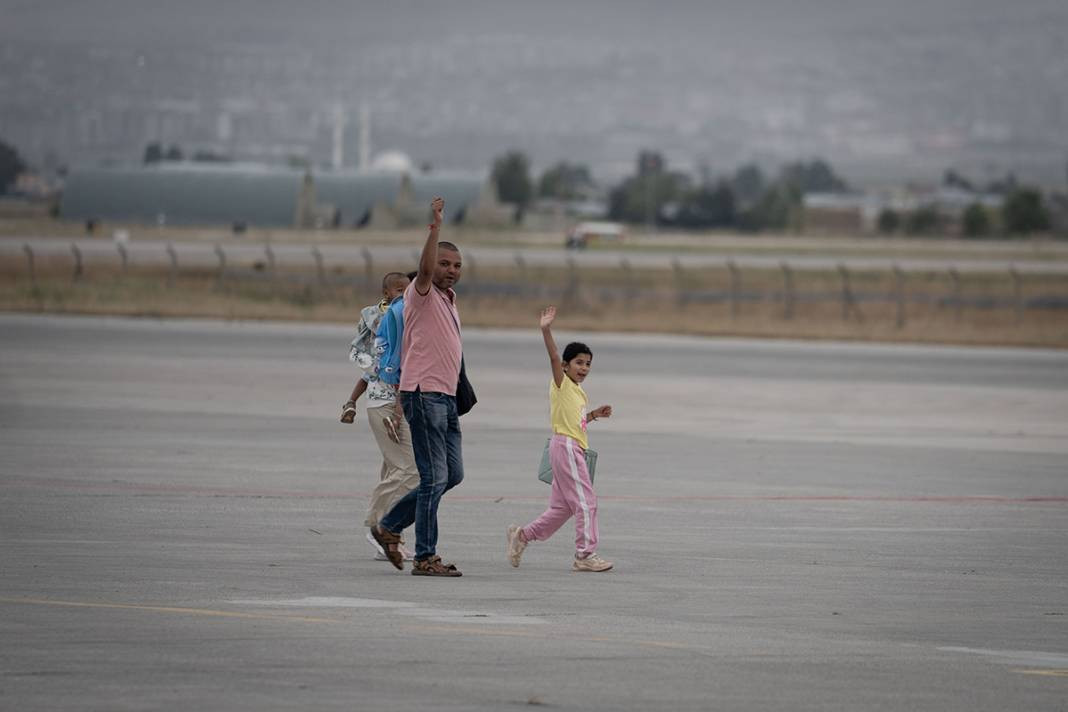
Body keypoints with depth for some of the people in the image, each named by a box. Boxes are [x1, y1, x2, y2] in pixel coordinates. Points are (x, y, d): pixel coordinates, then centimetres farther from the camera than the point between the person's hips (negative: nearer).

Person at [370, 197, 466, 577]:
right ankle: (425, 557, -7)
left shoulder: (448, 300, 20)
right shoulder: (423, 294, -5)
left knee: (452, 475, 11)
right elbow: (424, 268, -28)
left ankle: (389, 526, 21)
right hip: (424, 395, -9)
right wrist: (435, 226, -37)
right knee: (435, 477, -10)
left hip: (446, 399, 9)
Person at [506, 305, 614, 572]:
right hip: (565, 445, -9)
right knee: (585, 502, -10)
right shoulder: (561, 383, -5)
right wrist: (546, 331, -33)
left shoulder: (580, 393, 18)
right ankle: (585, 555, -7)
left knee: (561, 507, 12)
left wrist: (594, 414, 16)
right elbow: (553, 356, -20)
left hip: (575, 448, 9)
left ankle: (522, 535, 21)